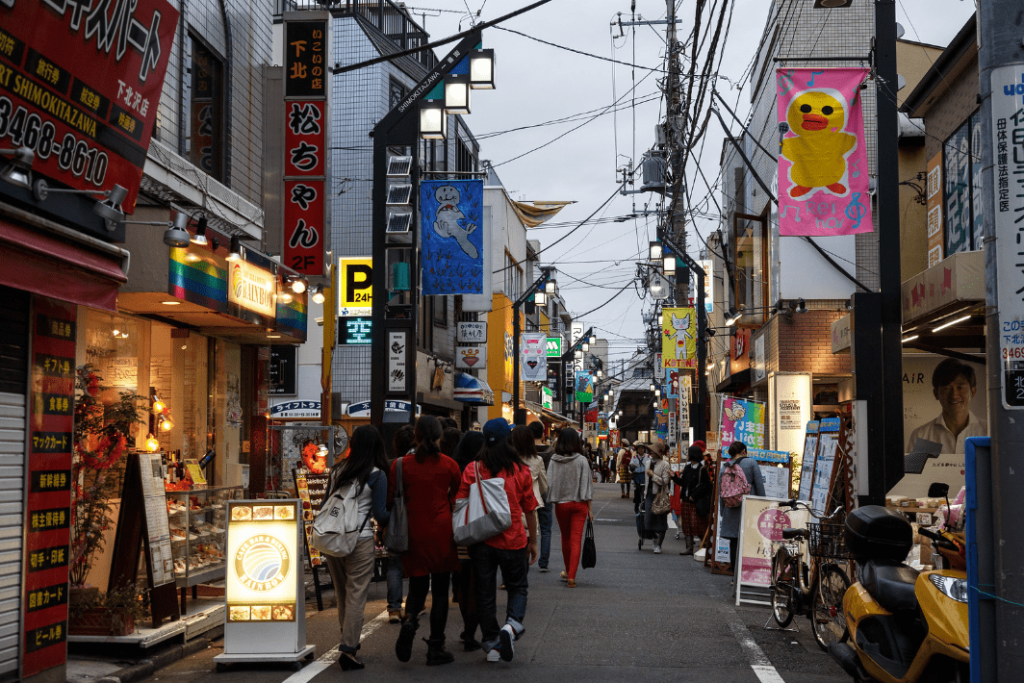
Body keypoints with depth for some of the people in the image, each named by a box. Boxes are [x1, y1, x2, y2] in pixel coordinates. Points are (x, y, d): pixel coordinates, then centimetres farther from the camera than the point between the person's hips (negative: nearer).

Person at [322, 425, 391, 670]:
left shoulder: (339, 471, 9)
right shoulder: (376, 475, -6)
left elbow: (326, 503, 14)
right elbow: (380, 513, -9)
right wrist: (388, 521, 11)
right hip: (359, 539, -5)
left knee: (342, 593, 18)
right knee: (356, 595, -1)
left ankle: (348, 641, 29)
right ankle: (348, 650, -5)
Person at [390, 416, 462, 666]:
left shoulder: (401, 465, -2)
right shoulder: (449, 465, -2)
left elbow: (390, 500, 1)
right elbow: (457, 498, 6)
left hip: (414, 533, 1)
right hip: (442, 533, -1)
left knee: (417, 586, 13)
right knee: (440, 589, 6)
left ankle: (410, 618, -18)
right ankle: (435, 648, 7)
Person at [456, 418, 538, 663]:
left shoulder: (472, 470, -4)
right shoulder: (521, 471, -5)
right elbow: (530, 510, 1)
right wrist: (533, 541, 11)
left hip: (481, 540, 1)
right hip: (513, 540, -1)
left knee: (485, 592, 12)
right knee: (518, 587, 15)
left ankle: (491, 643, 14)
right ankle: (512, 624, -10)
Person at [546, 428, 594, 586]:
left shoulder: (554, 461, -5)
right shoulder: (581, 460, -8)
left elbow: (550, 483, -3)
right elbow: (586, 484, -6)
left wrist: (553, 501, 8)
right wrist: (590, 508, -2)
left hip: (561, 504, 2)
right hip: (579, 504, -2)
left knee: (565, 539, 18)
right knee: (576, 540, -1)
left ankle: (568, 572, 32)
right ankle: (571, 576, -7)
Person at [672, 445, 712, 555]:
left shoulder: (702, 469, -10)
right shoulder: (687, 468, 12)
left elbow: (706, 485, -13)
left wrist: (694, 496, -14)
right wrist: (674, 477, 1)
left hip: (697, 502, -8)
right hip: (686, 500, 8)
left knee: (697, 524, -8)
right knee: (687, 524, 6)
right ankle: (689, 548, 10)